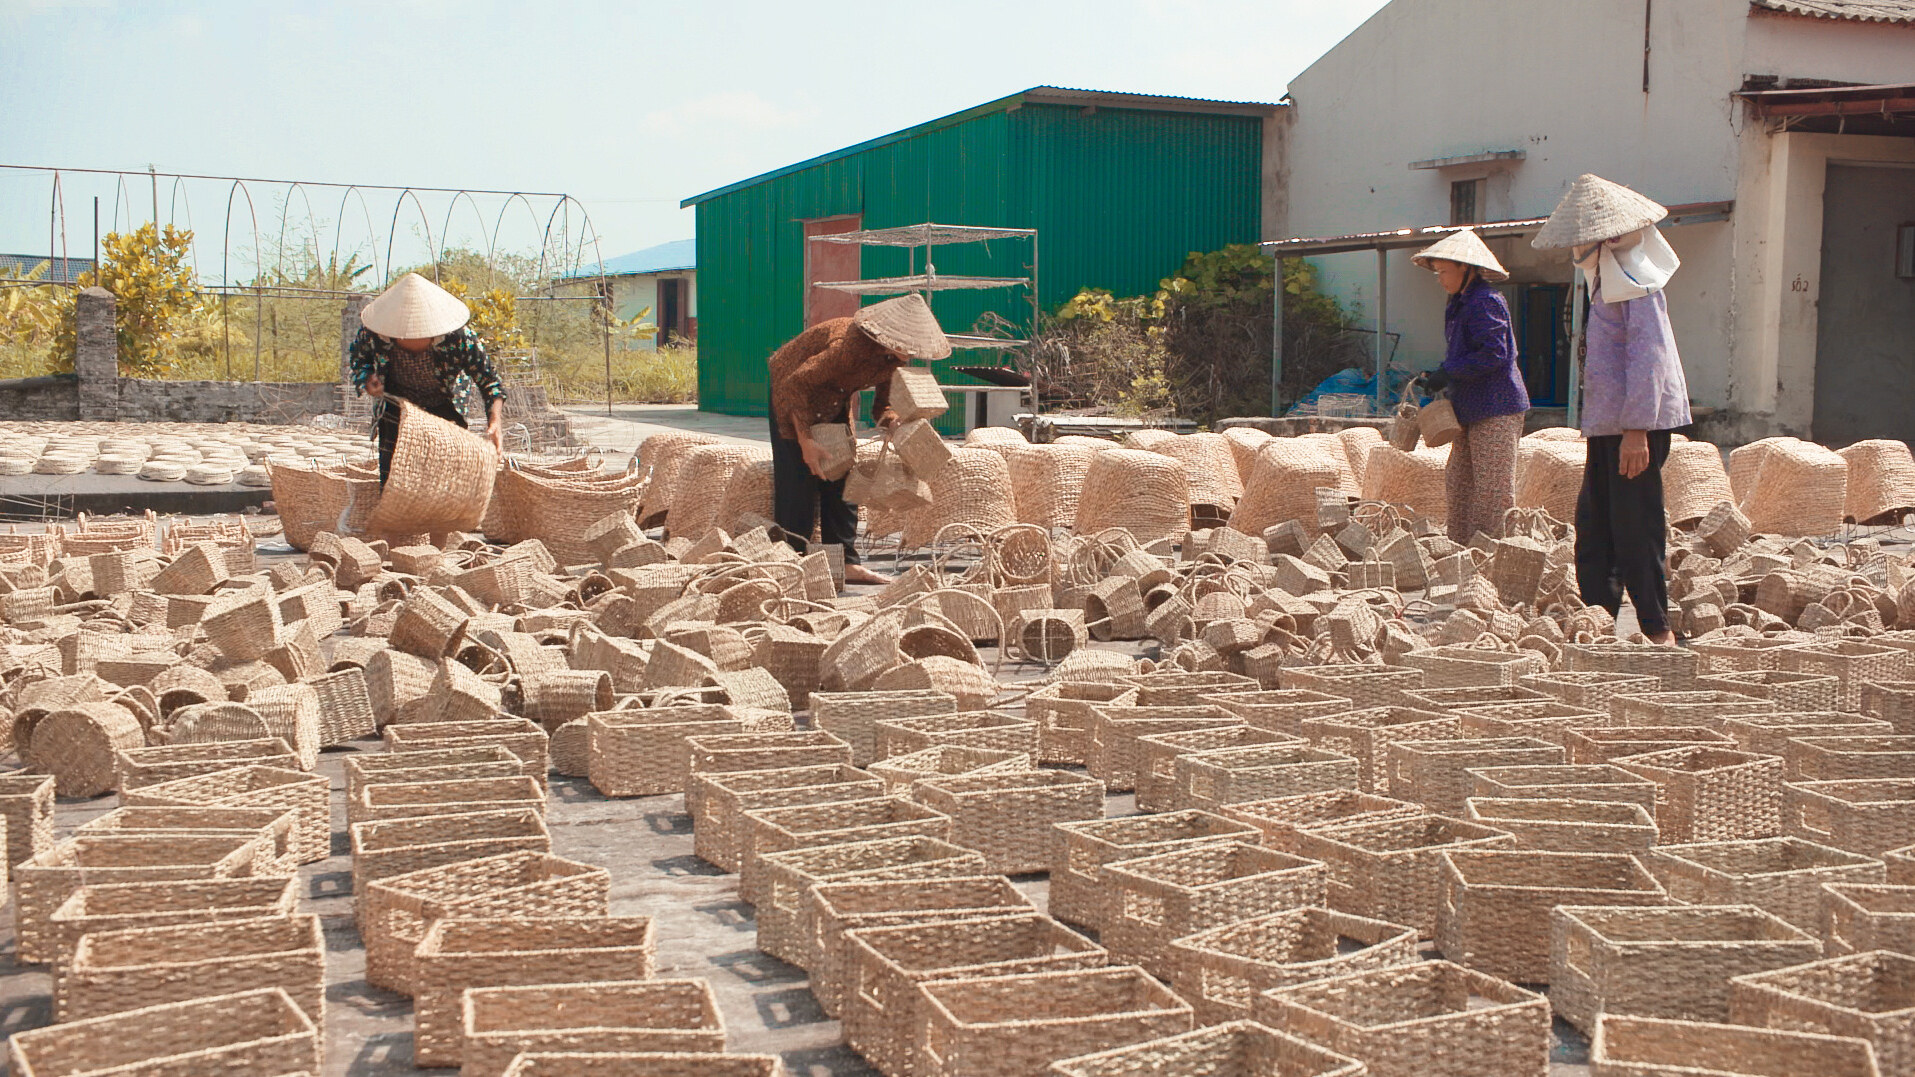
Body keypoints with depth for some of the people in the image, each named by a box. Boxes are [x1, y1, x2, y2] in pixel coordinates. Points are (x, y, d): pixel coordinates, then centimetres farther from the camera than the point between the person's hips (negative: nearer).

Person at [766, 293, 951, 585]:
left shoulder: (892, 355, -14)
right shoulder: (851, 345, -37)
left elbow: (882, 405, -2)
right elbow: (796, 385, -33)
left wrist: (893, 422, -27)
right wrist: (805, 441, -31)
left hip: (835, 401, 8)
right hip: (792, 394, -7)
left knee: (842, 478, 3)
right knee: (799, 478, -12)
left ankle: (846, 563, 5)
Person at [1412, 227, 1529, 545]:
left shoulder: (1484, 302, -14)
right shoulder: (1459, 304, 18)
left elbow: (1493, 354, -20)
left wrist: (1447, 373, -17)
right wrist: (1438, 377, 10)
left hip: (1496, 411, -10)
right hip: (1473, 411, 10)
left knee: (1492, 489, -6)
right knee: (1458, 485, 12)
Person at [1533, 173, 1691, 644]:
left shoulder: (1633, 277, -12)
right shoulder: (1606, 275, 18)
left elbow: (1647, 354, -19)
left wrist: (1636, 430, -23)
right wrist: (1621, 427, 20)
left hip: (1636, 421, -10)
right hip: (1607, 421, 10)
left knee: (1635, 526, -6)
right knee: (1593, 523, 10)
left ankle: (1657, 629, 2)